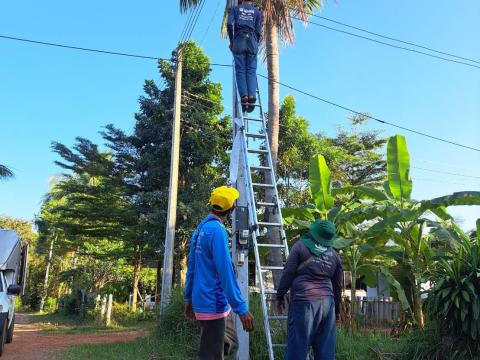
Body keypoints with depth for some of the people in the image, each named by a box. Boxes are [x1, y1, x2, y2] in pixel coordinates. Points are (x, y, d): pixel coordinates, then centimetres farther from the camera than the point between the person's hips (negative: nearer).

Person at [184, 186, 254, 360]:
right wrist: (241, 308, -22)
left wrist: (189, 298, 22)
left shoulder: (200, 228, 9)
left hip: (202, 300, 9)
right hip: (213, 304, -9)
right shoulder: (217, 230, -18)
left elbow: (191, 266, 15)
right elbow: (225, 271, -23)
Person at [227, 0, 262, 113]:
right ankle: (252, 96, -21)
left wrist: (231, 41, 7)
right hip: (252, 40, 1)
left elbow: (229, 24, 0)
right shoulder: (257, 11, 17)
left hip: (239, 40, -1)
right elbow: (258, 31, 8)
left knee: (240, 70, -3)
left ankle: (244, 96, -19)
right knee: (251, 70, -3)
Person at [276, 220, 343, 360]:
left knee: (298, 348, -2)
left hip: (304, 301, -4)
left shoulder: (301, 246, 3)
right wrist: (337, 309, 29)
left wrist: (280, 296, 8)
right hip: (327, 302, 5)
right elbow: (337, 286, 19)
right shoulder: (335, 255, 15)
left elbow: (288, 274, -1)